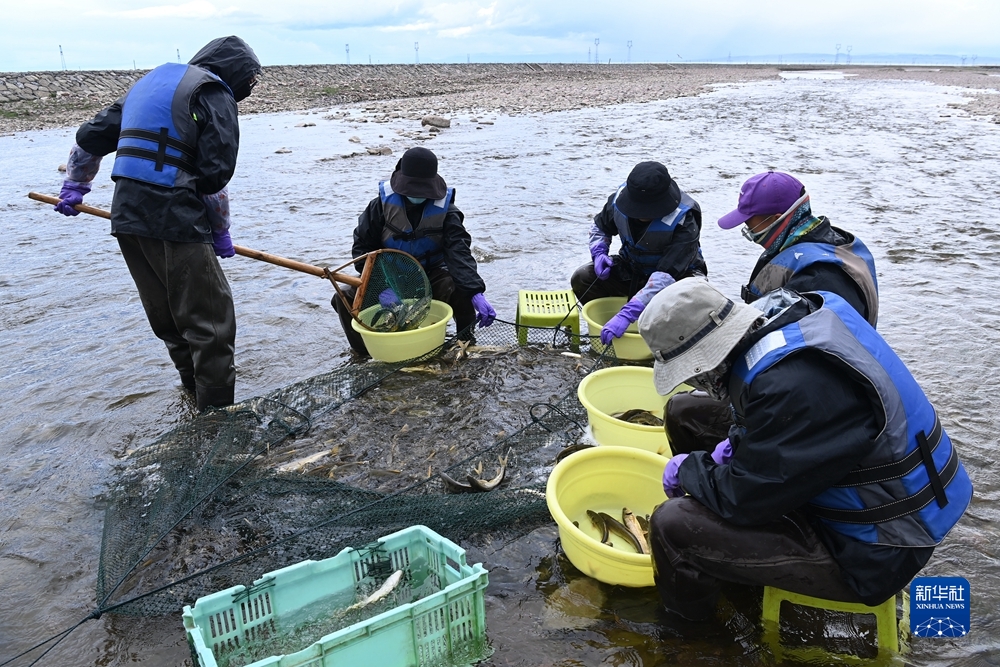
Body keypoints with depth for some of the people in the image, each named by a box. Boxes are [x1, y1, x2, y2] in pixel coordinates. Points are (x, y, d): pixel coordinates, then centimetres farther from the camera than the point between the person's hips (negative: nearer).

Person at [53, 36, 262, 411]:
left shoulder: (150, 83, 23)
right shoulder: (214, 94, -3)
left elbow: (90, 136, 27)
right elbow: (213, 176, -11)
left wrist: (75, 187, 38)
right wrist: (220, 232, 1)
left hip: (127, 219, 9)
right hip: (174, 223, -9)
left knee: (167, 316, 19)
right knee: (211, 318, -3)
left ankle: (195, 388, 34)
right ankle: (218, 411, 1)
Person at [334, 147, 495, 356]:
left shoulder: (445, 210, -15)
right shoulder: (382, 205, -13)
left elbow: (459, 252, -28)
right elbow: (362, 247, -10)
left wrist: (476, 292, -45)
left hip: (431, 275, -1)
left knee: (462, 291, -31)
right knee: (344, 299, -20)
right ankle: (364, 354, 4)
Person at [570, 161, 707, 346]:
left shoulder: (684, 221, -33)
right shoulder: (620, 198, -18)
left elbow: (666, 276, -42)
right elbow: (600, 227, 7)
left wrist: (627, 314, -51)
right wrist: (599, 253, -16)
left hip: (678, 274, -4)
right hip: (632, 270, 4)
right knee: (582, 278, -18)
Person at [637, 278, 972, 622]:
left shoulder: (791, 383, -34)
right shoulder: (800, 309, -6)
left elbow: (741, 498, -25)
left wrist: (687, 469, -7)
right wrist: (736, 444, 2)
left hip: (871, 554, -9)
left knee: (673, 525, -18)